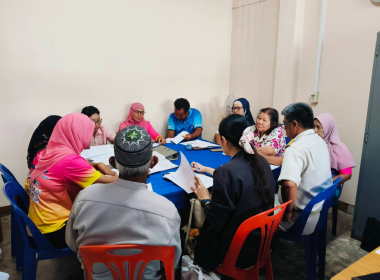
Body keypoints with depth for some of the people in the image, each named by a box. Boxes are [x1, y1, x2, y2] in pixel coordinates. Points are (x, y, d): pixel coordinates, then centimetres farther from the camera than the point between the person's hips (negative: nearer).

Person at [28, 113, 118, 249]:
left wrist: (96, 166, -2)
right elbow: (112, 183, -23)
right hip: (54, 232, -8)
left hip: (38, 222, 8)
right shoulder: (70, 160, -27)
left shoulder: (48, 152, -2)